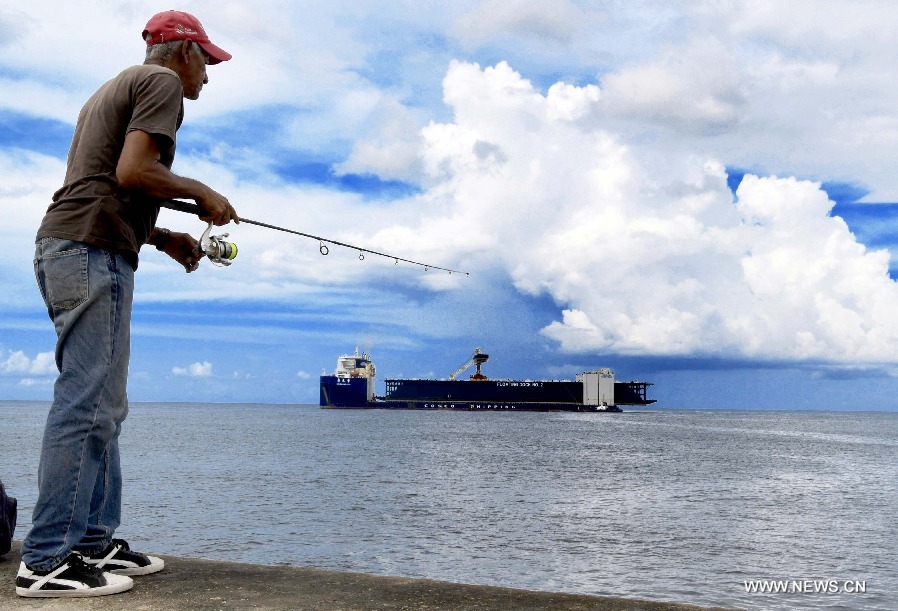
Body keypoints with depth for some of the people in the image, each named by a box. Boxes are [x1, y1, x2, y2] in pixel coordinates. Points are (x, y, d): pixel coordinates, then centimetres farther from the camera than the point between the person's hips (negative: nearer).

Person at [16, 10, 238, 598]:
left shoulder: (116, 88, 28)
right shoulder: (163, 82, -1)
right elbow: (132, 171, -17)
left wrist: (163, 237, 24)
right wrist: (201, 191, -2)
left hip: (62, 245, 10)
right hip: (93, 250, -10)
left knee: (102, 406, 11)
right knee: (88, 405, -10)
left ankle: (95, 543, 15)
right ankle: (48, 561, -6)